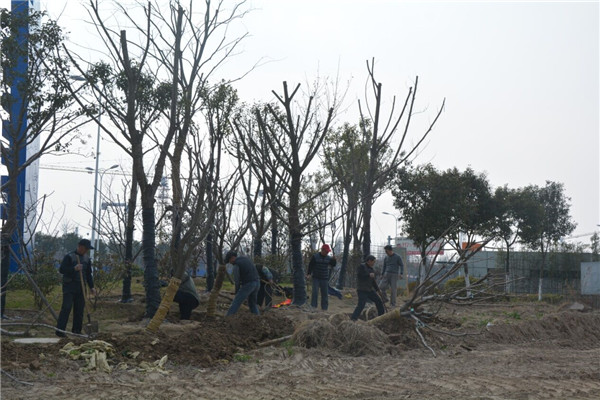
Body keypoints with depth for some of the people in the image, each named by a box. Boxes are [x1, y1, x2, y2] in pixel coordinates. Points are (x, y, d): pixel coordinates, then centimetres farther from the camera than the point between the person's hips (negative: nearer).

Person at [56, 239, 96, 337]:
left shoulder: (87, 258, 13)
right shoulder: (69, 256, -7)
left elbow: (88, 274, 19)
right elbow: (61, 269, -11)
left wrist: (91, 287, 12)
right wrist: (74, 268, -23)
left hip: (80, 286, 6)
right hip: (69, 285, -6)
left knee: (79, 309, 4)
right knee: (66, 307, -12)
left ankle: (76, 330, 11)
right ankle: (60, 330, -11)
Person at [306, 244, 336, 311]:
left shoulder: (328, 258, 6)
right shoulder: (315, 256, -5)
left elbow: (333, 265, 2)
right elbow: (310, 265, -4)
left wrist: (334, 260, -16)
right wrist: (309, 274, -13)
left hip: (325, 279, 4)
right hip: (316, 278, -4)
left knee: (325, 293, 5)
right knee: (315, 292, -10)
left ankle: (324, 308, 11)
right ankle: (313, 307, -5)